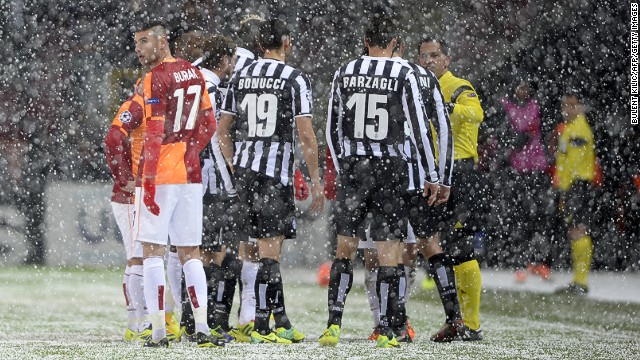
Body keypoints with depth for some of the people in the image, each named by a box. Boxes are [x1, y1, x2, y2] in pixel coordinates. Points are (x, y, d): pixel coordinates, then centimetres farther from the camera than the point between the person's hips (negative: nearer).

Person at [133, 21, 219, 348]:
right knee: (190, 252, 11)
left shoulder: (156, 78, -11)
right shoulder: (193, 73, 13)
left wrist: (148, 179, -15)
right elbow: (209, 124, 18)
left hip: (160, 174, -7)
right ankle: (202, 330, 5)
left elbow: (155, 134, -16)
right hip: (190, 174, 7)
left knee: (152, 249, -2)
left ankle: (158, 332, -5)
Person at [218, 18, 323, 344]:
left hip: (244, 169, 6)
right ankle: (262, 327, -6)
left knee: (269, 245, 15)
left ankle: (281, 321, 18)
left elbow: (222, 130, 12)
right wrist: (316, 181, -3)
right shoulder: (294, 80, -6)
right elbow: (306, 135, -10)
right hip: (275, 171, -6)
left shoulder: (239, 78, 10)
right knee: (270, 251, -4)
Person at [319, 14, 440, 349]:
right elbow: (419, 129, -5)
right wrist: (432, 176, 1)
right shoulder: (403, 75, -4)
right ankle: (385, 331, 1)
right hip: (390, 169, -2)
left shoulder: (344, 73, 5)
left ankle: (333, 324, 0)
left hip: (352, 167, 2)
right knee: (388, 253, 1)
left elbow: (332, 129, 11)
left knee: (344, 249, 9)